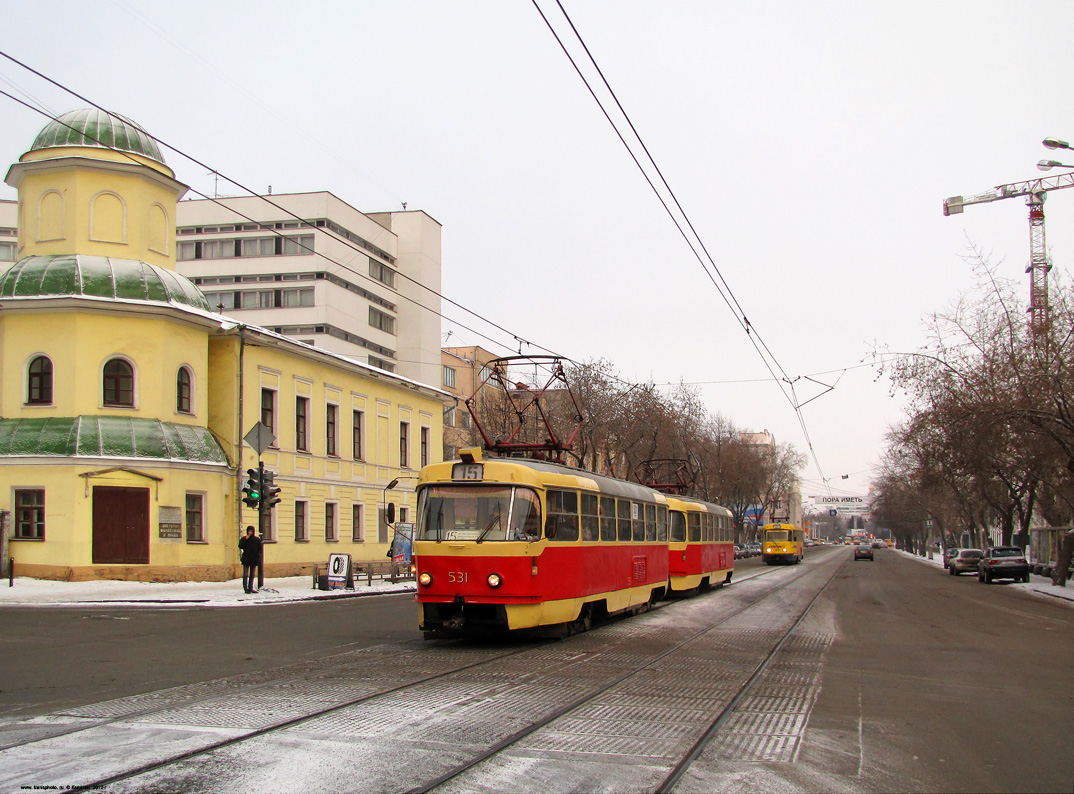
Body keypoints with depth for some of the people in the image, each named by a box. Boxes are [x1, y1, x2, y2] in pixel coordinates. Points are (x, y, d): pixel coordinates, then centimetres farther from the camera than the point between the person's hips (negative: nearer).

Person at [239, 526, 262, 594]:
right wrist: (245, 539, -18)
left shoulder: (257, 539, 7)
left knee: (252, 575, 4)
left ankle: (250, 588, 7)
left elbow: (259, 549, 9)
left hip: (254, 559, 2)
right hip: (246, 559, -2)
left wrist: (258, 555, -7)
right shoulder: (244, 539, 2)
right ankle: (246, 589, -7)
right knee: (245, 575, -6)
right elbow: (240, 546, -13)